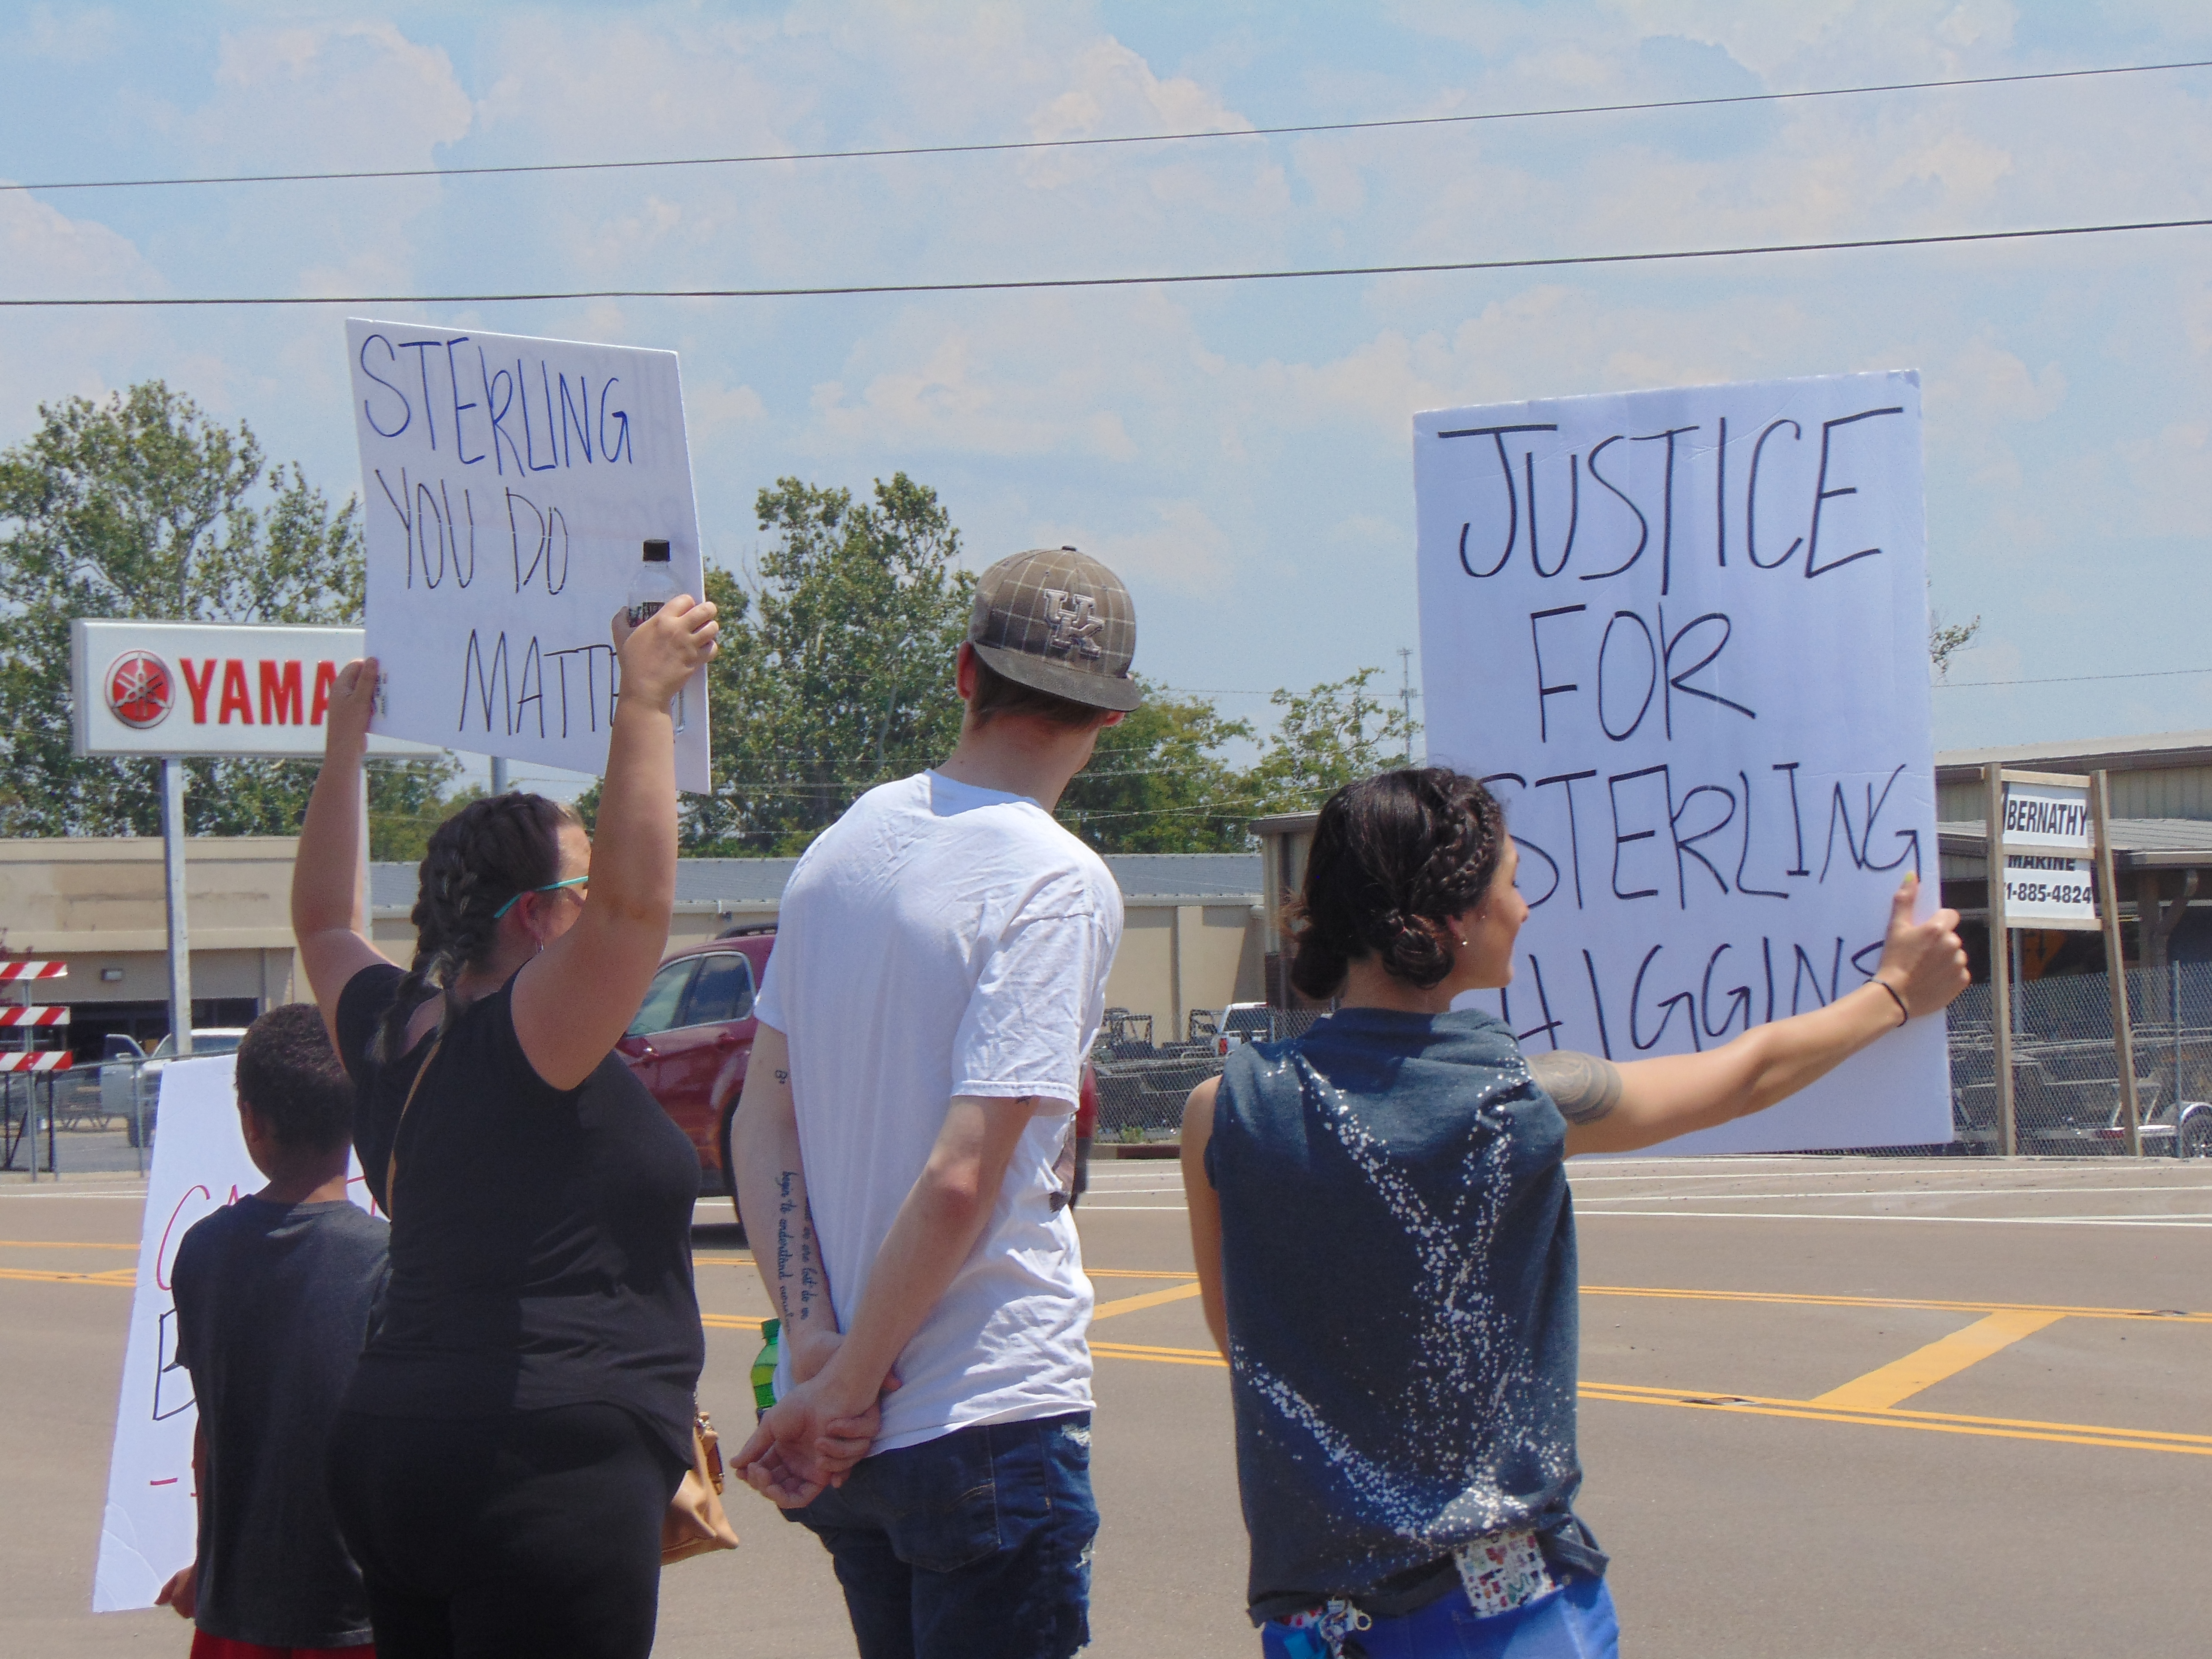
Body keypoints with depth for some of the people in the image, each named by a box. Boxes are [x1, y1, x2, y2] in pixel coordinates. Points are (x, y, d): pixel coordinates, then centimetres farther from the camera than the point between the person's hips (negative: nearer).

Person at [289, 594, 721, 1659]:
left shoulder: (393, 1034, 13)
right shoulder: (524, 1038, -9)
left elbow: (325, 921, 32)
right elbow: (637, 898, -24)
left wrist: (346, 740, 37)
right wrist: (642, 703, -19)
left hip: (389, 1447, 9)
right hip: (542, 1462, -9)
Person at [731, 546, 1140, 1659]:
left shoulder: (840, 850, 9)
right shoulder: (1060, 886, -13)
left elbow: (761, 1125, 7)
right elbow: (961, 1179, -19)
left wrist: (816, 1347, 0)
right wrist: (843, 1388, -11)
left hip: (843, 1440, 7)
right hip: (990, 1419, -7)